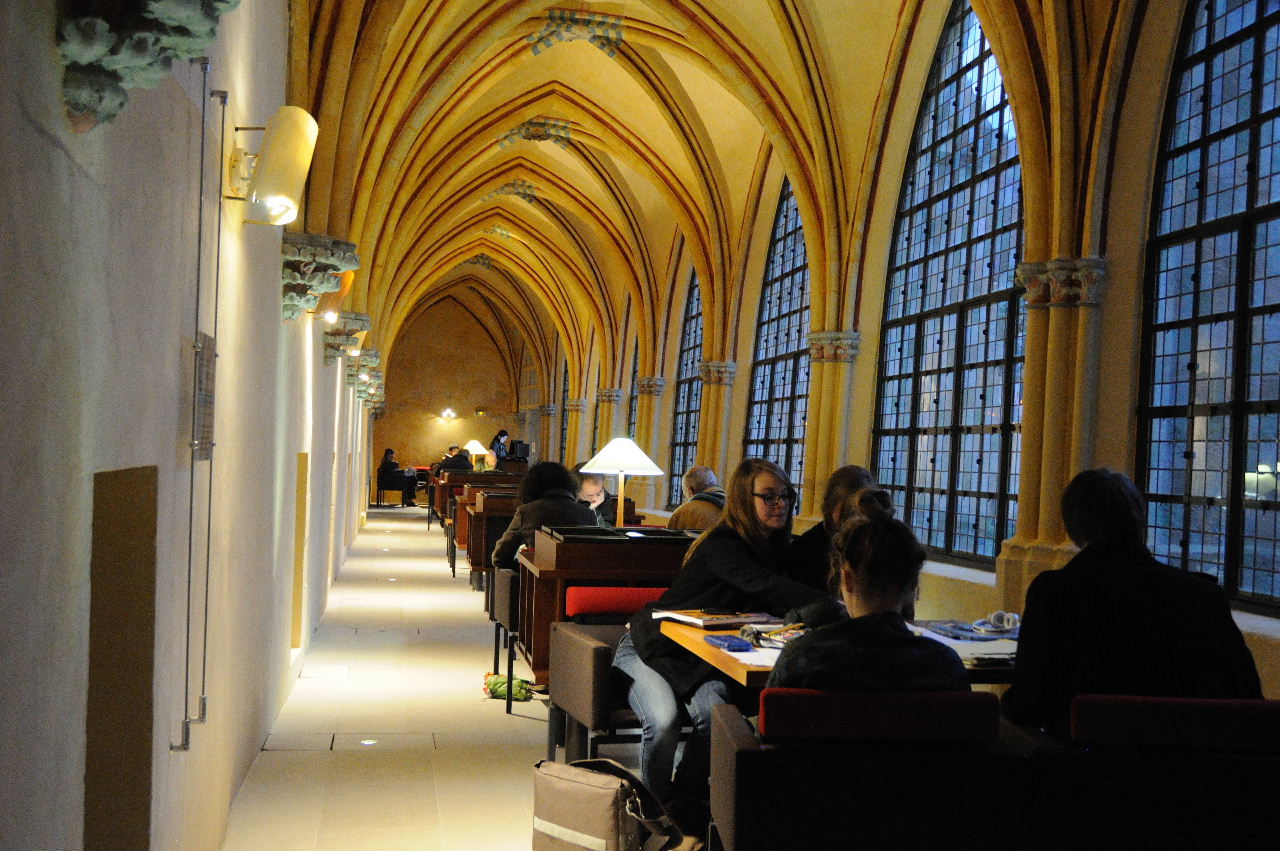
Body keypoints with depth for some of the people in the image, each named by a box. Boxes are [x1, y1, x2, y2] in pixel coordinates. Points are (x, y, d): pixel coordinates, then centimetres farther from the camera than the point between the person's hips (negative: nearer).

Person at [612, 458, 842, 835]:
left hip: (701, 658, 6)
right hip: (650, 646, -5)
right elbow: (766, 589, -38)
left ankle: (685, 812, -7)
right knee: (664, 721, -32)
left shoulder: (774, 547, 4)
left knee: (713, 712, -27)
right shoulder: (721, 545, -23)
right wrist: (833, 607, -46)